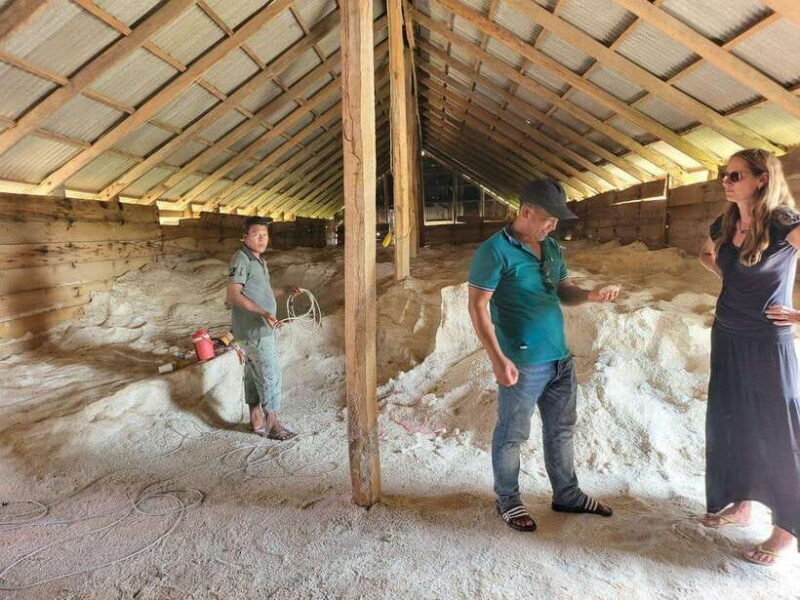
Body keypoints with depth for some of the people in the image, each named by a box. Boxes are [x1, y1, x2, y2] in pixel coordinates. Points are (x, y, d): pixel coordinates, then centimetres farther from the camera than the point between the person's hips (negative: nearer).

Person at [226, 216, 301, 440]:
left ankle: (256, 419, 26)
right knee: (270, 374, -5)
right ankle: (272, 424, 6)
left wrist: (285, 290, 12)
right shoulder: (241, 259, -14)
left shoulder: (259, 261, 16)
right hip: (254, 330, -10)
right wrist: (263, 313, -31)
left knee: (254, 374, 15)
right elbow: (233, 294, -22)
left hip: (262, 328, 10)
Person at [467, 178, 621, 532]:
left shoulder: (551, 248, 9)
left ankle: (567, 495, 36)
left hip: (560, 357, 8)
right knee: (512, 435, 8)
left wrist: (591, 295, -6)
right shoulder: (496, 251, -15)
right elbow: (477, 306, -17)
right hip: (523, 363, -8)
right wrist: (498, 359, -21)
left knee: (561, 429, 19)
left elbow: (563, 292, 16)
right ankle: (507, 500, 27)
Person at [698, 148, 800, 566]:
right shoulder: (723, 226, 3)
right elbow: (706, 255, 25)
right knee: (727, 422, 15)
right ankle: (739, 504, 34)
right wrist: (732, 278, 8)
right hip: (727, 339, 7)